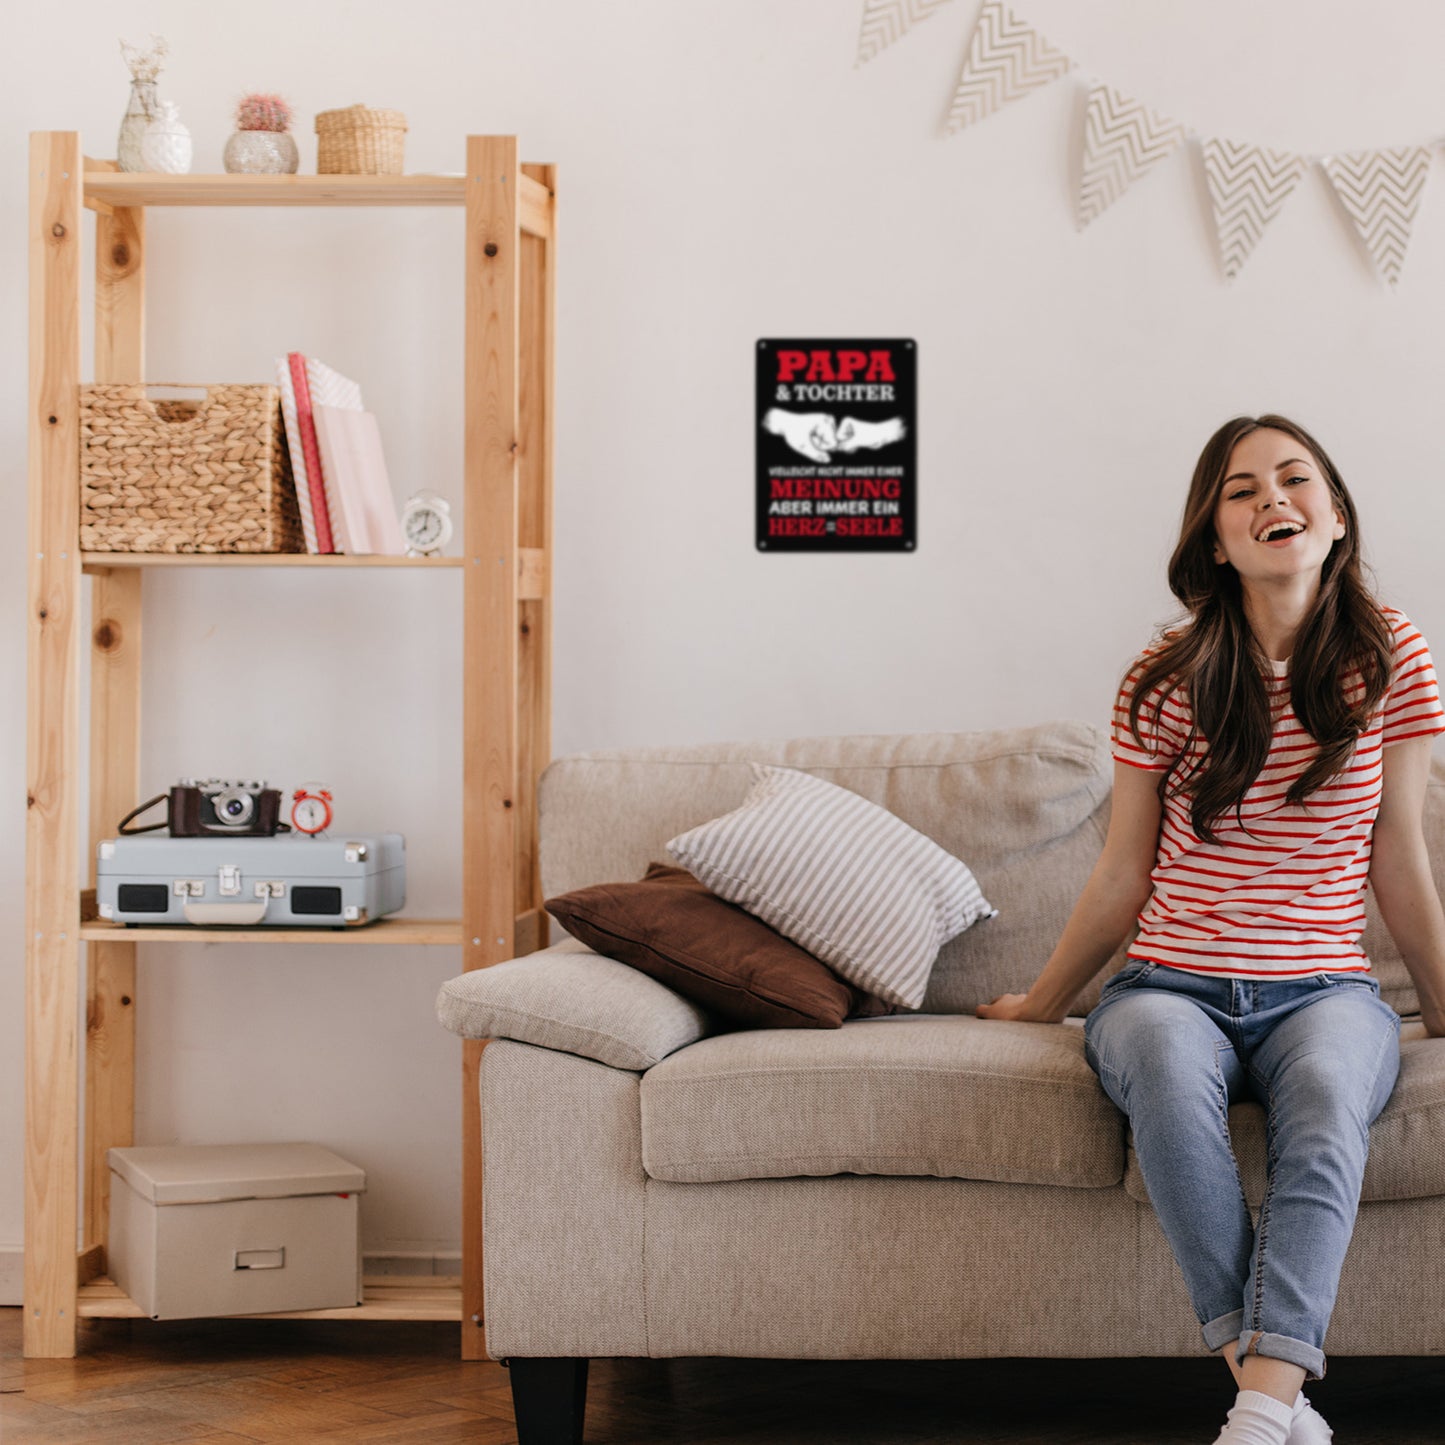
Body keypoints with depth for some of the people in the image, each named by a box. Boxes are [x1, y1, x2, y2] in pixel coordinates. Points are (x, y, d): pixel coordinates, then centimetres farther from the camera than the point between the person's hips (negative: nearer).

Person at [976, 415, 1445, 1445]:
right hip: (1172, 984, 0)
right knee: (1166, 1063, -37)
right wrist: (1042, 1003, 19)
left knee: (1327, 1088, -37)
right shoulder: (1168, 681, 2)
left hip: (1324, 988, 0)